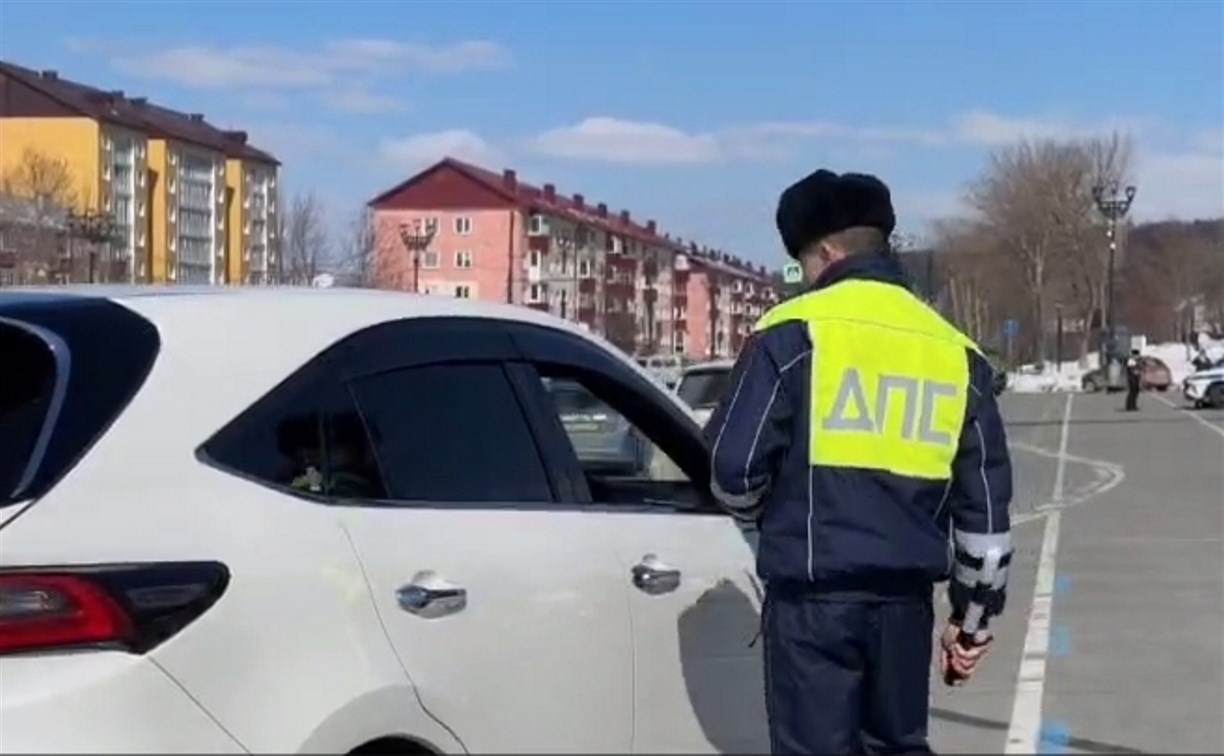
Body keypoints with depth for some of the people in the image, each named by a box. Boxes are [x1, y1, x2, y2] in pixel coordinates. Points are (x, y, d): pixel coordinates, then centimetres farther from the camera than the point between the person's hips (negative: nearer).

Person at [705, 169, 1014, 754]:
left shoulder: (793, 332, -6)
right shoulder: (955, 351, 10)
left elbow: (733, 463, -8)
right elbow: (985, 494, 12)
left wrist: (764, 514, 15)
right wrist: (973, 611, 19)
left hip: (814, 593, -5)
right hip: (906, 594, 5)